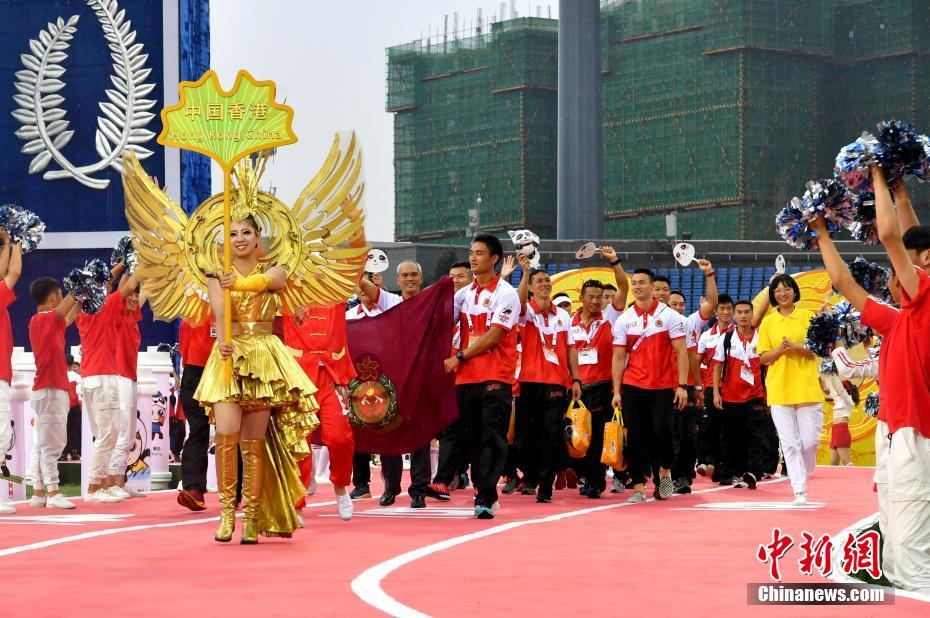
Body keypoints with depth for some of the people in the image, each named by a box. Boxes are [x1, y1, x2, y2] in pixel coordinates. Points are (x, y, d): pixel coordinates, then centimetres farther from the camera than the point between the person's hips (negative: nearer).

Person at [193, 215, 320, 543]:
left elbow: (264, 281, -18)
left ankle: (252, 518, 6)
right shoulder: (218, 277, 6)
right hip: (230, 355, 0)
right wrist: (223, 341, -35)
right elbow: (219, 310, -14)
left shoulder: (274, 272, 7)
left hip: (264, 358, 0)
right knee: (227, 433, -17)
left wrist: (238, 284, -40)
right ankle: (227, 512, -7)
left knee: (254, 441, 1)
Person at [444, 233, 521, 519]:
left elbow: (494, 335, -11)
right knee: (474, 439, 8)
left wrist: (461, 356, -11)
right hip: (466, 378, 6)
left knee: (492, 438, -11)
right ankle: (485, 493, 16)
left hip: (496, 377, -6)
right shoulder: (464, 293, 16)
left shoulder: (505, 293, -4)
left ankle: (485, 499, -17)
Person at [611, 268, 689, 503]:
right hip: (633, 387, 2)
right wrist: (616, 391, 1)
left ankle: (665, 471, 17)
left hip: (663, 388, -2)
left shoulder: (669, 316, 0)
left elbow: (681, 352, -2)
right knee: (635, 438, 0)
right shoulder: (624, 320, 6)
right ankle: (638, 487, 5)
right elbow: (619, 357, 7)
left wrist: (682, 386, -9)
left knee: (663, 431, -11)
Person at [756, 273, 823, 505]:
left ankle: (804, 474, 26)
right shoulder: (767, 323, 8)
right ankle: (799, 491, -4)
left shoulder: (808, 317, 5)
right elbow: (763, 357, 6)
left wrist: (797, 347, -15)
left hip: (807, 388, -1)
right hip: (779, 390, 1)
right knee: (789, 443, -5)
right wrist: (780, 349, -12)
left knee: (810, 440, -2)